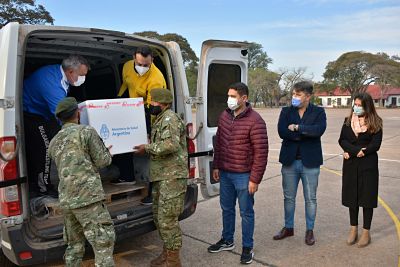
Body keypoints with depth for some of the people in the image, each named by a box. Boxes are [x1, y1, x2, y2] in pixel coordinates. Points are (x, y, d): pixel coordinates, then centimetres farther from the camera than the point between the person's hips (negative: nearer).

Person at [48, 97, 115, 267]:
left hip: (66, 200, 7)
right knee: (104, 243, -4)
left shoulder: (53, 143, 17)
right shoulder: (87, 131, -3)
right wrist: (108, 153, 19)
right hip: (87, 197, -7)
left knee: (75, 244, 19)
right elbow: (102, 162, -2)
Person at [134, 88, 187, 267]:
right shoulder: (161, 119, 19)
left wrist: (147, 148, -16)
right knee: (159, 216, 18)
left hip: (172, 177, -11)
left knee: (167, 219, -6)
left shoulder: (170, 118, -13)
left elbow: (171, 145, -26)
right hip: (161, 176, 11)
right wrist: (147, 147, 13)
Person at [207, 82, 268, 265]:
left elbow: (261, 153, -16)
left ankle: (247, 248, 25)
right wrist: (216, 166, 12)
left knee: (246, 213, 8)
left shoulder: (255, 121, -17)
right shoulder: (224, 116, 4)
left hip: (243, 176, -6)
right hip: (225, 173, 6)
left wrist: (255, 179, -16)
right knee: (226, 209, 20)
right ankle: (227, 241, 39)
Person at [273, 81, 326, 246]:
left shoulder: (318, 112, -2)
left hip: (310, 162, -2)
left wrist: (297, 128, -17)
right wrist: (306, 134, -17)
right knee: (289, 197, 14)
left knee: (310, 199, 10)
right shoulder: (286, 111, 3)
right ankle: (288, 228, 31)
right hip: (289, 161, 2)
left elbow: (319, 130, -21)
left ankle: (310, 230, 27)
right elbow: (282, 132, -14)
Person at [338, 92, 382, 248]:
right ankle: (353, 229, 23)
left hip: (368, 165, -3)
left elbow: (375, 145, -11)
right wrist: (357, 150, -19)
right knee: (352, 196, 9)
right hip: (350, 165, 3)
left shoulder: (375, 123, -4)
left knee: (367, 197, 4)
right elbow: (342, 140, -2)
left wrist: (351, 152, -13)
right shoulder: (348, 121, 5)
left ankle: (366, 232, 16)